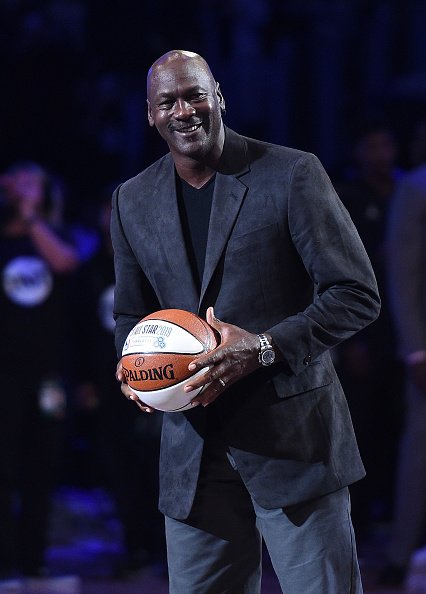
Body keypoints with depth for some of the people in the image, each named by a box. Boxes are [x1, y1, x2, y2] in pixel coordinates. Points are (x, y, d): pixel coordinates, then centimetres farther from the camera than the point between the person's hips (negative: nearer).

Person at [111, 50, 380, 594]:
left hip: (294, 440, -4)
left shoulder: (292, 175, -5)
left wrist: (264, 348, -19)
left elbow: (356, 295, -6)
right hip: (194, 444, 4)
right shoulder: (132, 202, 11)